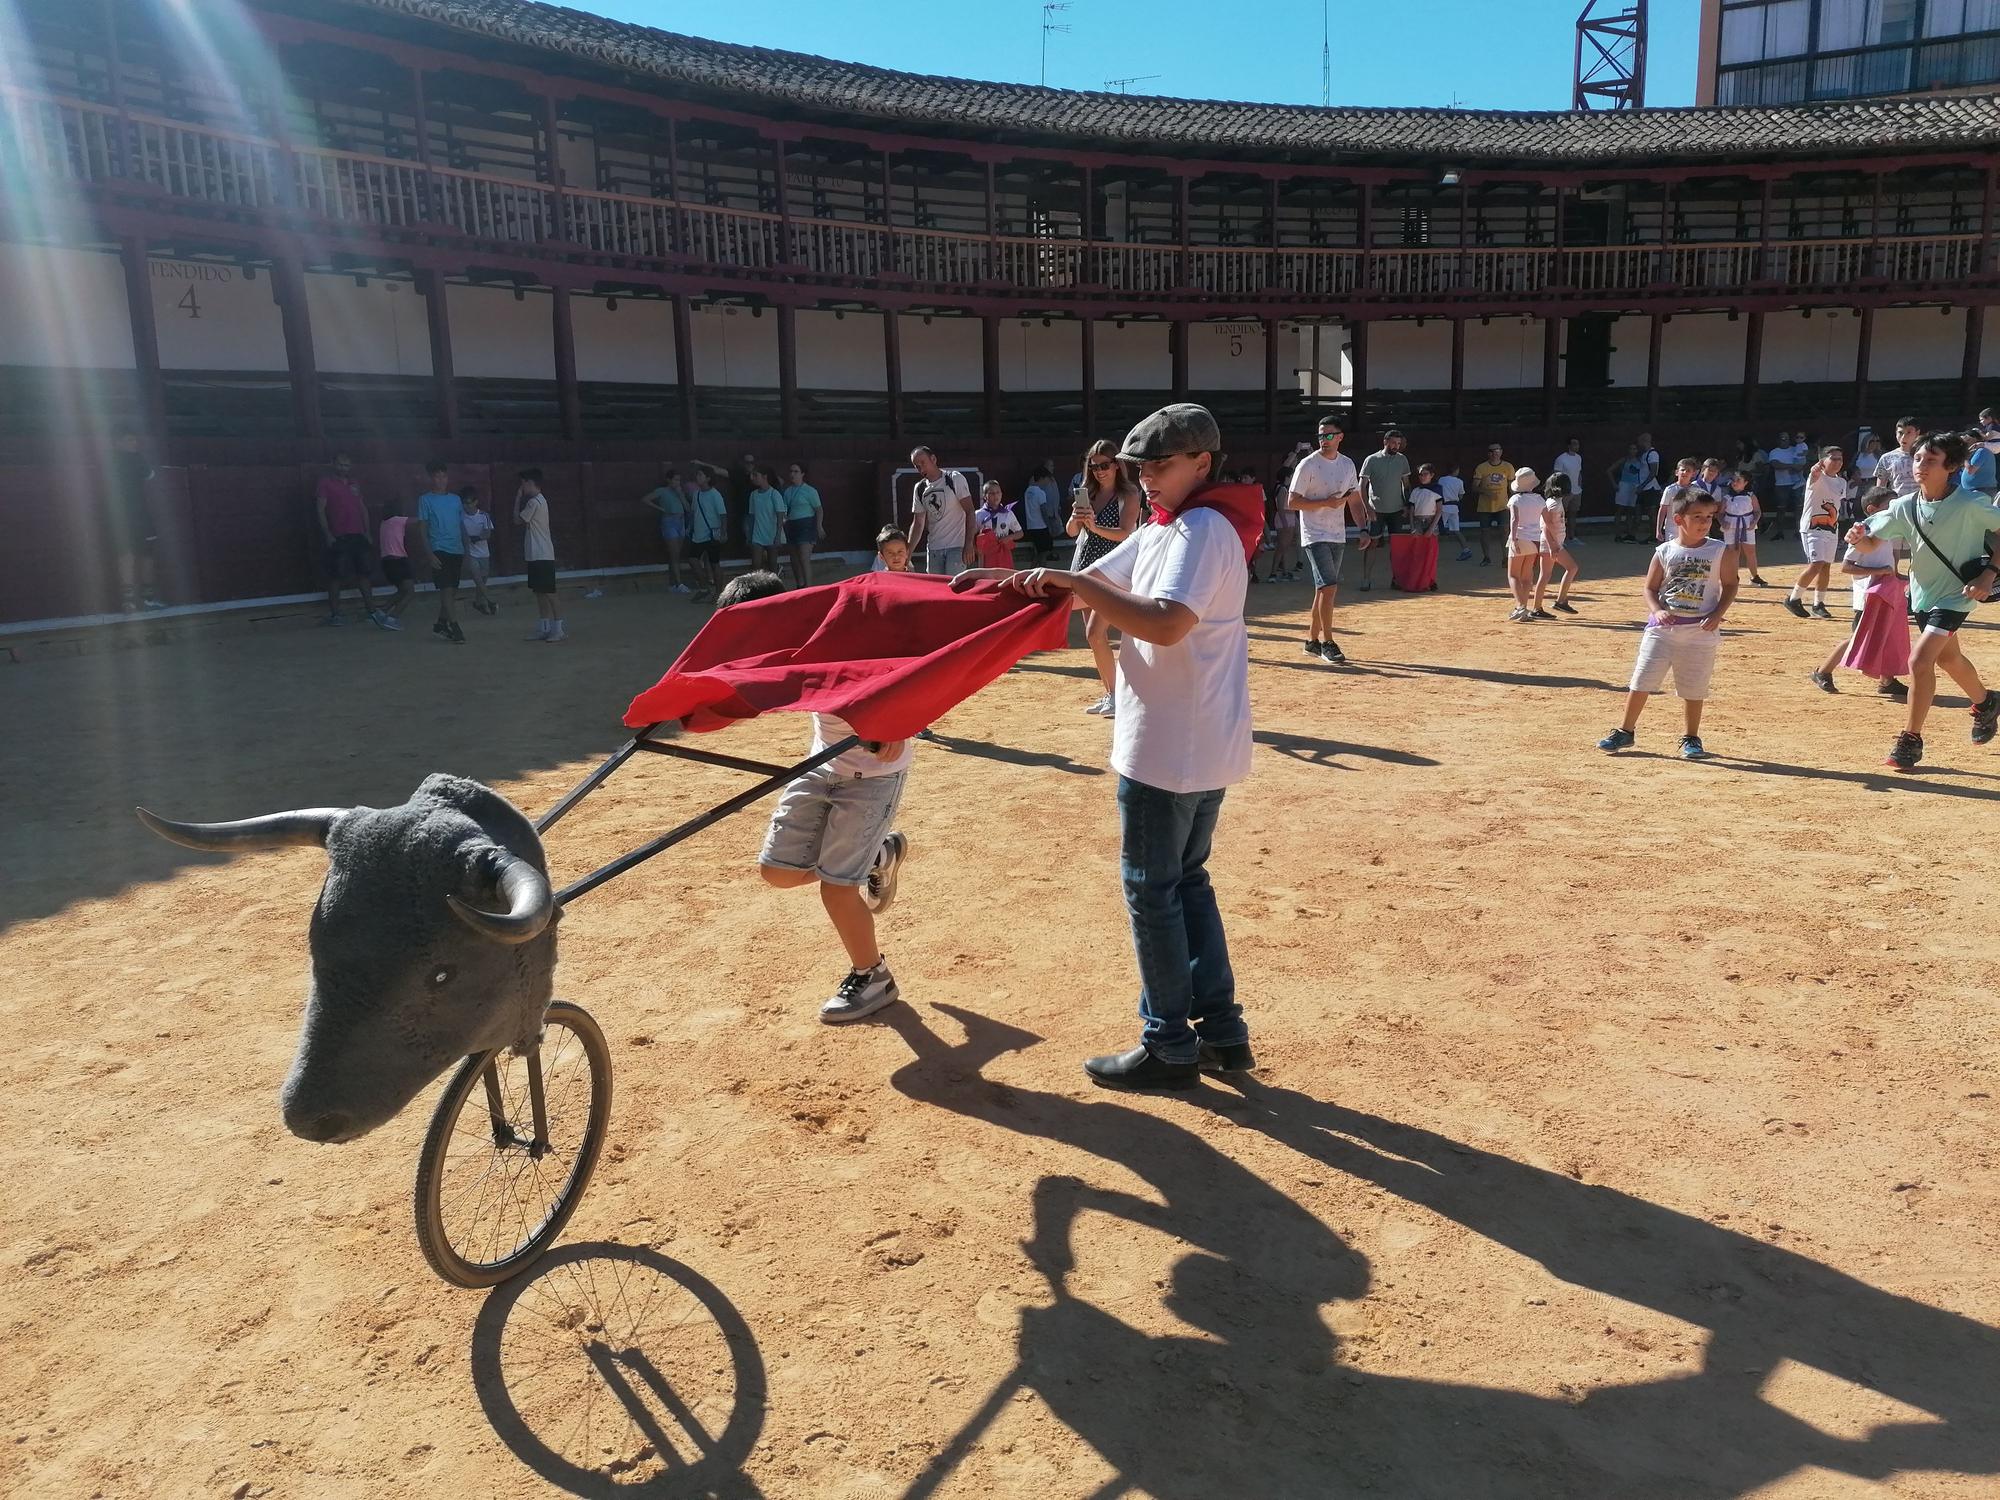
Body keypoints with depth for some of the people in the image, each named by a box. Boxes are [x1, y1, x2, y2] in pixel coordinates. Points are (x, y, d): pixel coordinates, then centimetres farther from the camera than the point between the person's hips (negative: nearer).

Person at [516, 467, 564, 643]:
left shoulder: (535, 502, -14)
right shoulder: (538, 500, 16)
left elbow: (518, 519, -7)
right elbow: (526, 522, 18)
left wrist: (518, 498, 1)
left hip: (542, 556, -10)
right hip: (536, 555, 10)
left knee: (548, 592, -9)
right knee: (539, 592, 11)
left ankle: (559, 630, -8)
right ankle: (543, 629, 15)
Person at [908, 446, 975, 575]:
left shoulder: (955, 479, -4)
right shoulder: (920, 488, 11)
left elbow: (969, 512, -8)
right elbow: (918, 523, 15)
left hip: (956, 546, -5)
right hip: (933, 549, 5)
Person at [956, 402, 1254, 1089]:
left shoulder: (1203, 530, -17)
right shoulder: (1164, 532, 14)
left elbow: (1166, 624, -32)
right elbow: (1090, 582, 17)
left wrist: (1073, 585, -28)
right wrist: (1002, 581, 5)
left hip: (1168, 750, -10)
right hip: (1206, 748, 10)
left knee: (1151, 891, 1)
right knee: (1187, 881, 17)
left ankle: (1170, 1048, 12)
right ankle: (1221, 1031, 24)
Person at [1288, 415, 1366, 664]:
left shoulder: (1348, 464, 10)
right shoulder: (1308, 465, -8)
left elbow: (1355, 500, 15)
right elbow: (1293, 502, -10)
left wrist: (1363, 529, 4)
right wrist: (1326, 502, -18)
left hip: (1337, 536, 6)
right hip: (1315, 535, -6)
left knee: (1326, 589, 10)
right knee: (1328, 587, -15)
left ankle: (1312, 641, 19)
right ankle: (1327, 644, -8)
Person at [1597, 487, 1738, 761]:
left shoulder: (1719, 551, -1)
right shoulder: (1665, 552, 0)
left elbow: (1730, 585, 5)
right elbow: (1650, 588, 6)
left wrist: (1717, 614, -9)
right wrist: (1657, 611, -12)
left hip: (1700, 632, -1)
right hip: (1661, 628, 1)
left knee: (1694, 688, 6)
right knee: (1642, 681, 2)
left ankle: (1691, 737, 22)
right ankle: (1626, 731, 15)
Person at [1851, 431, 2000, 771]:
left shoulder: (1971, 504, -20)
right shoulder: (1905, 507, -9)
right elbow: (1870, 540, -7)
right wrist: (1859, 534, -30)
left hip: (1956, 594, -6)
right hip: (1922, 594, 6)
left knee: (1920, 660, -20)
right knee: (1948, 658, 26)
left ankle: (1911, 740, -7)